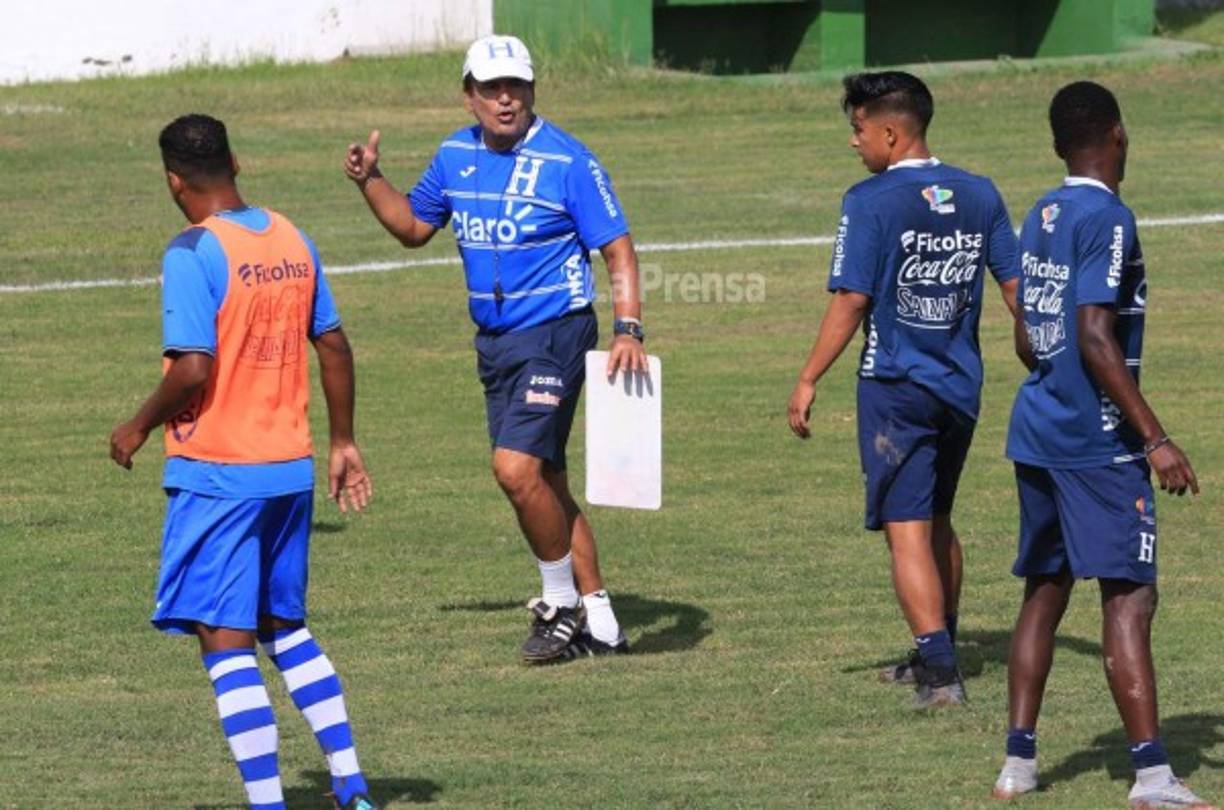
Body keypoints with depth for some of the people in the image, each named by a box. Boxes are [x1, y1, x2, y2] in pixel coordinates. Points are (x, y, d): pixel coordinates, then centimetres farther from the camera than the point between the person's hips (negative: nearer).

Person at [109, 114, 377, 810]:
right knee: (286, 629, 20)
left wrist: (140, 428, -4)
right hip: (291, 467, 7)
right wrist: (343, 442, 20)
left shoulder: (194, 252, -15)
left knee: (226, 642, -2)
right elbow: (334, 347, 11)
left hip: (217, 473, -7)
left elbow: (194, 369, -20)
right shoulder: (293, 241, 6)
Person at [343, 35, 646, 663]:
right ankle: (598, 622, 19)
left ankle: (562, 602, -3)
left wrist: (628, 331, -21)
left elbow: (617, 249, -10)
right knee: (542, 482, 10)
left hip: (554, 336, -7)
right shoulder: (455, 156, 8)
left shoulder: (566, 160, -11)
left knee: (517, 467, -20)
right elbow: (414, 227, 23)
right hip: (493, 343, 7)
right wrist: (370, 181, 7)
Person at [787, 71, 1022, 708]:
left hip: (895, 387, -6)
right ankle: (938, 653, 32)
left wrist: (808, 381, -7)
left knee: (907, 531, -6)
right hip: (961, 386, 6)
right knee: (937, 522, 21)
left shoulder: (872, 201, -12)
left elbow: (851, 301, -14)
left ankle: (939, 671, -15)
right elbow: (1018, 290, 7)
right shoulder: (978, 196, 5)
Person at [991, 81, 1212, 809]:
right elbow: (1095, 338, -21)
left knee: (1045, 591, 13)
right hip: (1098, 442, -8)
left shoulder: (1040, 219, 12)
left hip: (1038, 433, 8)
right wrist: (1155, 438, -20)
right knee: (1130, 597, -9)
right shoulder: (1107, 218, -13)